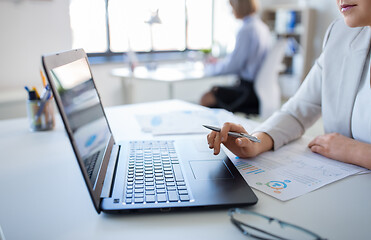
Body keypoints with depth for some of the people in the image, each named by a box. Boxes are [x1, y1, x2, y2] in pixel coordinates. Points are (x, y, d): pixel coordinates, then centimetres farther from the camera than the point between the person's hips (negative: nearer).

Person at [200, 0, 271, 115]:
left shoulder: (246, 30, -18)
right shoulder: (262, 27, 11)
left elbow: (232, 65, -17)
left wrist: (210, 69, -1)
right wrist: (219, 63, 18)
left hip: (250, 91, -10)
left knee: (206, 99, -9)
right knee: (214, 90, 17)